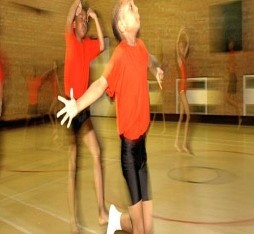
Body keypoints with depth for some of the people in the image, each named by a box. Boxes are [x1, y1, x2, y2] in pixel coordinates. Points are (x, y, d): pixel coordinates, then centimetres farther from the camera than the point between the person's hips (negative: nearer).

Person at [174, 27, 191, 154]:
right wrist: (180, 33, -17)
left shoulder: (184, 57, 16)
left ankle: (177, 142, 12)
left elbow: (188, 44, 25)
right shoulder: (179, 57, -5)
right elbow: (176, 44, -19)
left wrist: (185, 34, 16)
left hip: (185, 86, 9)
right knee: (187, 115, -12)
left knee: (181, 115, 8)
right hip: (181, 86, -9)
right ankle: (184, 144, -10)